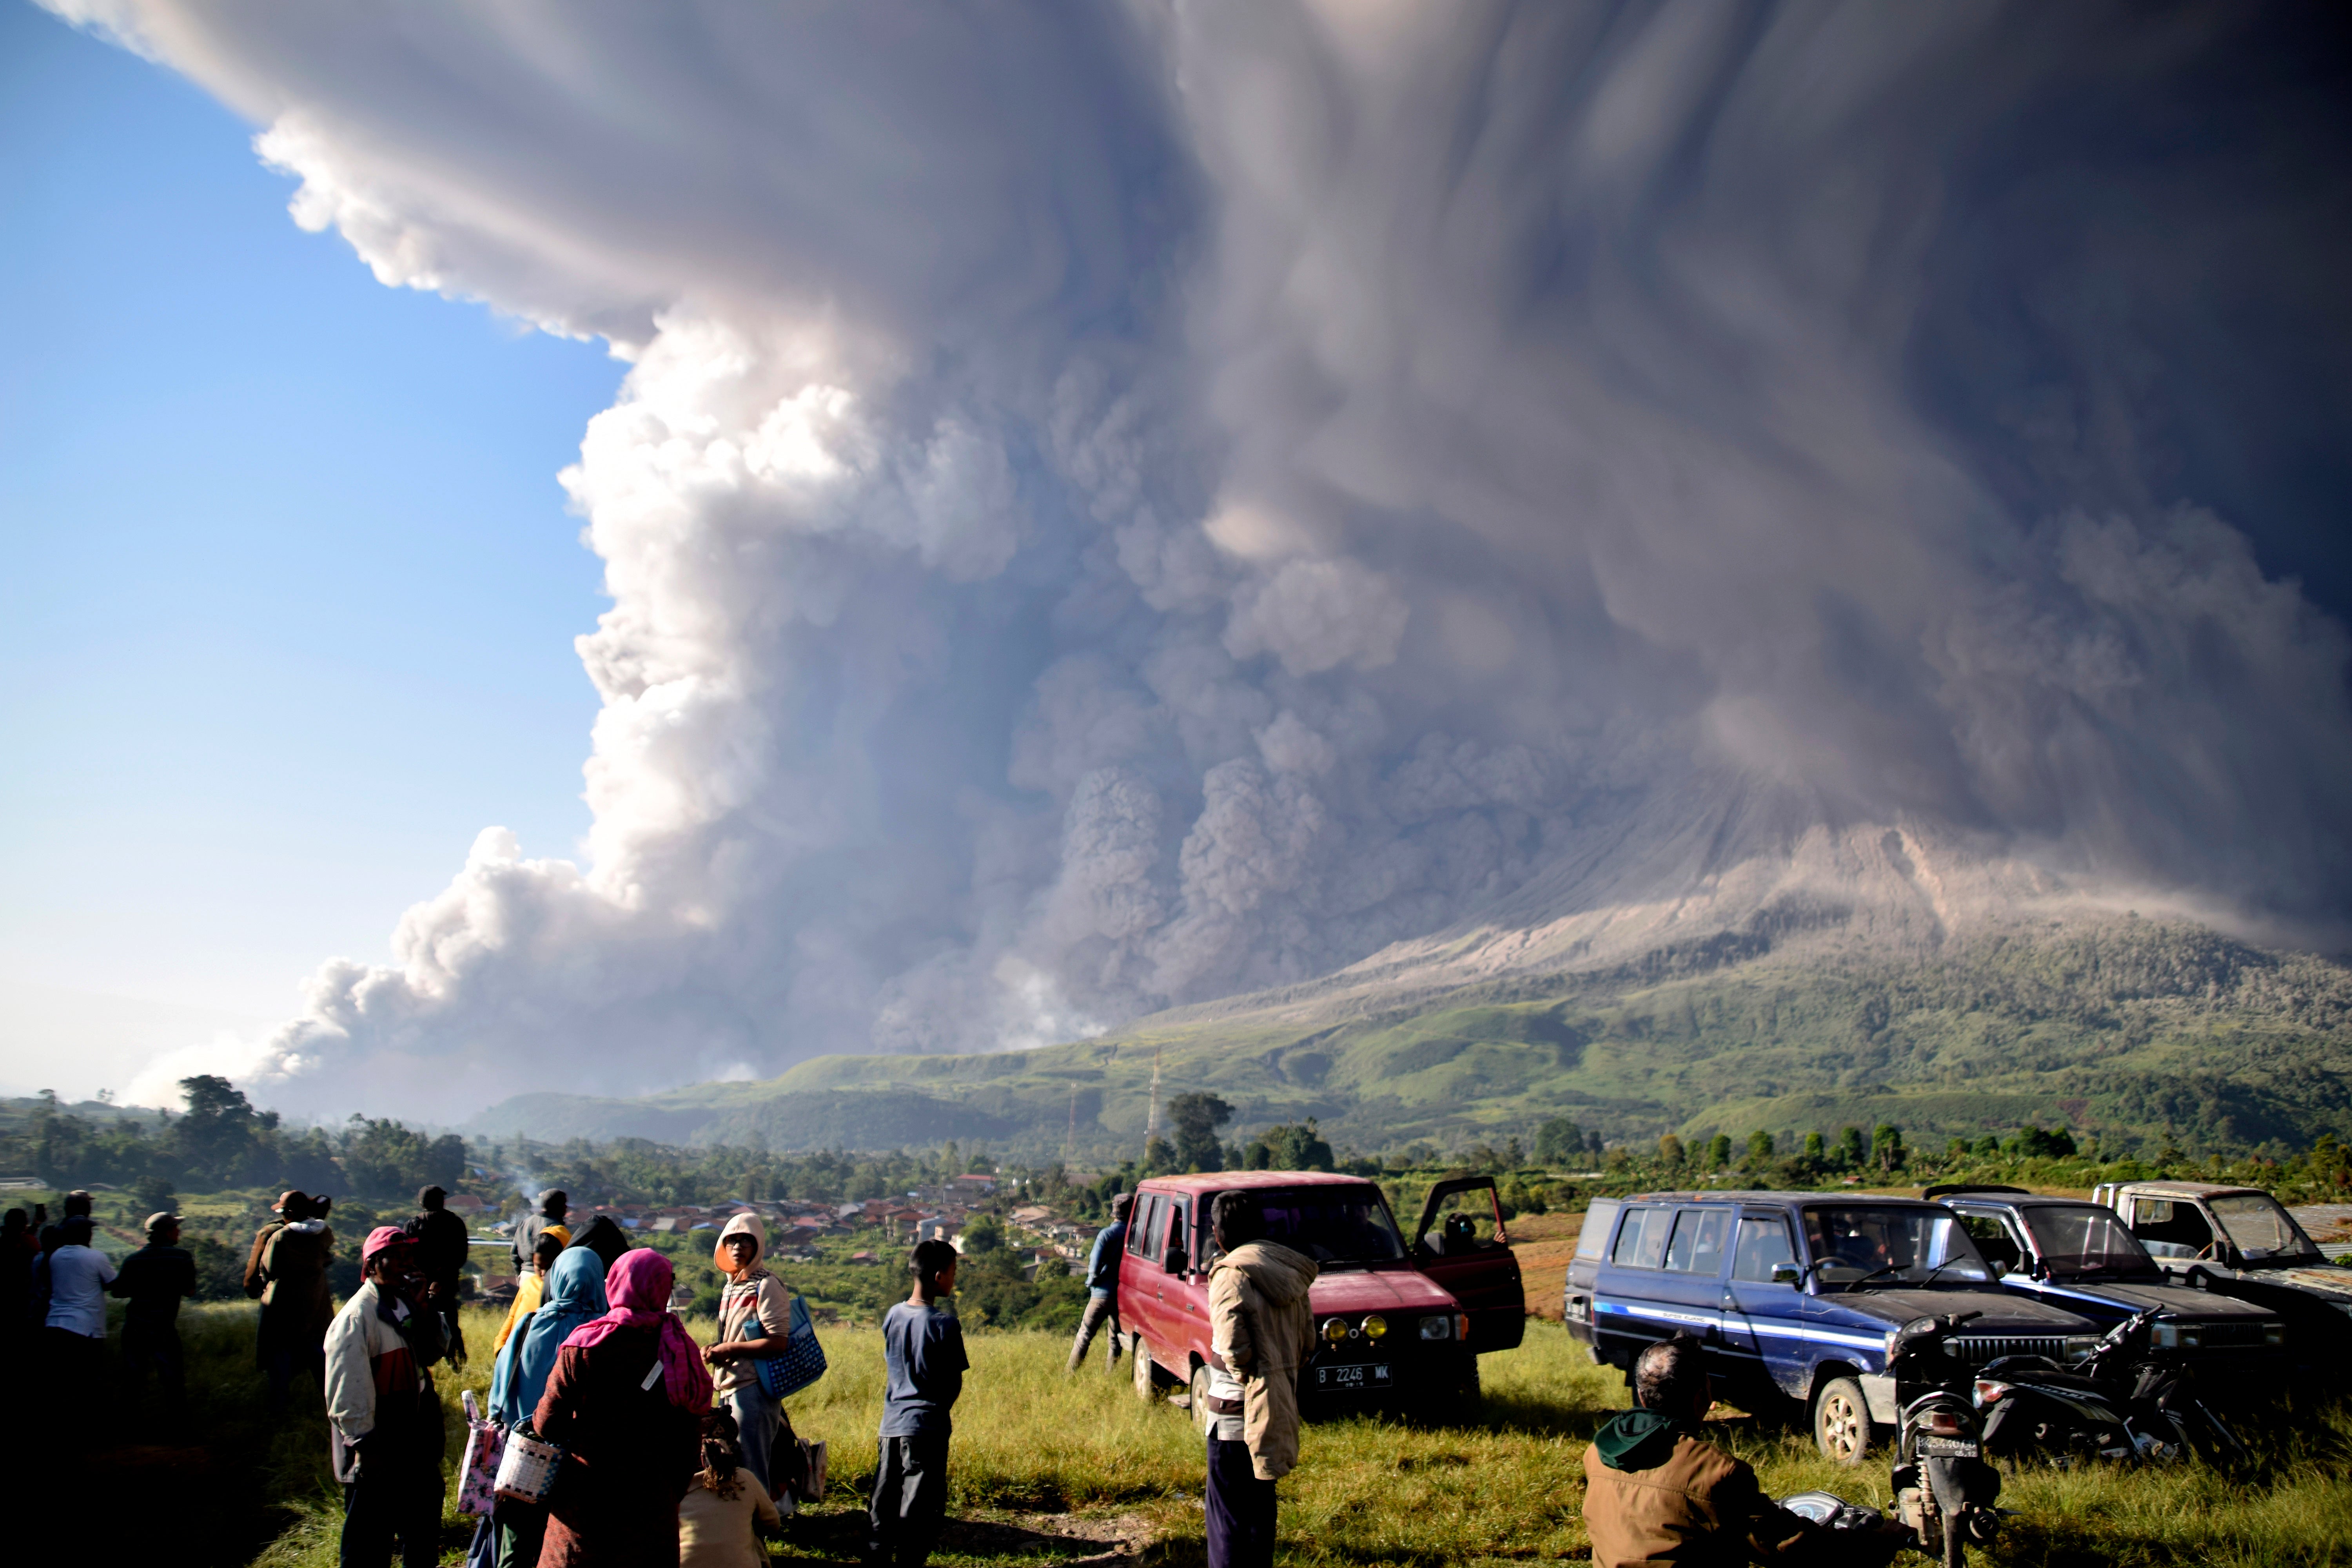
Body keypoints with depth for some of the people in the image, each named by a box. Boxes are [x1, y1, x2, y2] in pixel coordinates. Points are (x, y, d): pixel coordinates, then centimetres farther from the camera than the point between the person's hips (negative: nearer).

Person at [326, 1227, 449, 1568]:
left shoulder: (406, 1305, 6)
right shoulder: (357, 1317, -20)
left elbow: (434, 1352, 4)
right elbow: (347, 1392, -22)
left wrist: (422, 1308, -9)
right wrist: (364, 1447, -22)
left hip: (416, 1449, 8)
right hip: (376, 1458, -8)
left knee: (423, 1539, 23)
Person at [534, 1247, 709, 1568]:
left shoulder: (584, 1345, -12)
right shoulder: (680, 1349, -6)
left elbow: (547, 1424, -10)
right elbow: (690, 1437, -1)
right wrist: (675, 1492, 11)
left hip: (586, 1497, -1)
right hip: (653, 1499, 1)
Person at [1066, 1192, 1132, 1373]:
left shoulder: (1107, 1234, -12)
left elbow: (1095, 1263, -17)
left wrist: (1092, 1280, 1)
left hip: (1103, 1294, -4)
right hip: (1125, 1295, 4)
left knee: (1084, 1336, 2)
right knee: (1116, 1339, 14)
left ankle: (1070, 1374, 1)